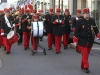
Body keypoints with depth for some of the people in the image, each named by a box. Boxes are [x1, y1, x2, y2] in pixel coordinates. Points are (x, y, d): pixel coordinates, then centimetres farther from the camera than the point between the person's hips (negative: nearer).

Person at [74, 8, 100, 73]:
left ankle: (83, 66, 27)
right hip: (82, 41, -4)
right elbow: (77, 31, -6)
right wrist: (75, 40, -10)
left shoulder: (92, 21, 5)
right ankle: (86, 67, -2)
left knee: (87, 54, 13)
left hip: (90, 41, 4)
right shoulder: (80, 21, -6)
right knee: (85, 54, -6)